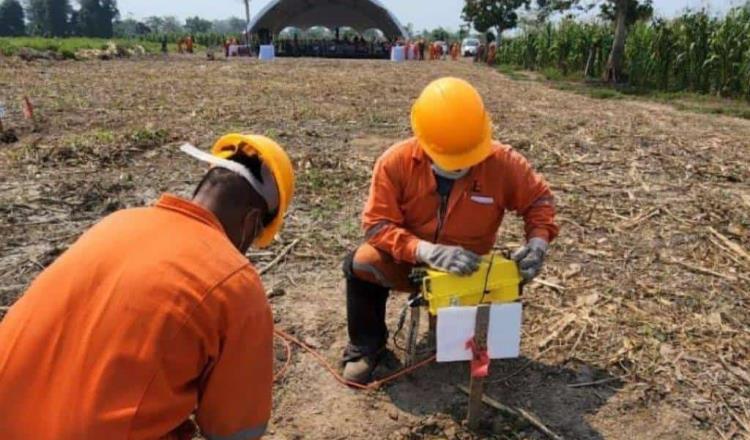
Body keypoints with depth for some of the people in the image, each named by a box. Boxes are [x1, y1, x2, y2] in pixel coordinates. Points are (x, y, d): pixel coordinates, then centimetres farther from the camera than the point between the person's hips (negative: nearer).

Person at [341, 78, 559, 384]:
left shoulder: (502, 162, -19)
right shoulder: (396, 162, -23)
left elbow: (539, 198, -3)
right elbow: (377, 225, -25)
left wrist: (538, 241, -22)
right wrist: (428, 251, -39)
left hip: (468, 270, 2)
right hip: (408, 262, -1)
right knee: (361, 264, -30)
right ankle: (366, 347, -4)